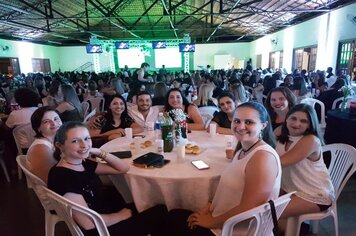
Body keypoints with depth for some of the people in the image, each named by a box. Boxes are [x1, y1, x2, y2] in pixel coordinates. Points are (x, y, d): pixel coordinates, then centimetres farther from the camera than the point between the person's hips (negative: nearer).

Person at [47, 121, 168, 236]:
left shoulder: (83, 163, -1)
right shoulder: (61, 176, -26)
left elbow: (123, 168, 3)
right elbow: (88, 222, -27)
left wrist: (98, 152, -9)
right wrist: (122, 215, -12)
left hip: (108, 220, 8)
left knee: (160, 209, 13)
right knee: (159, 214, 5)